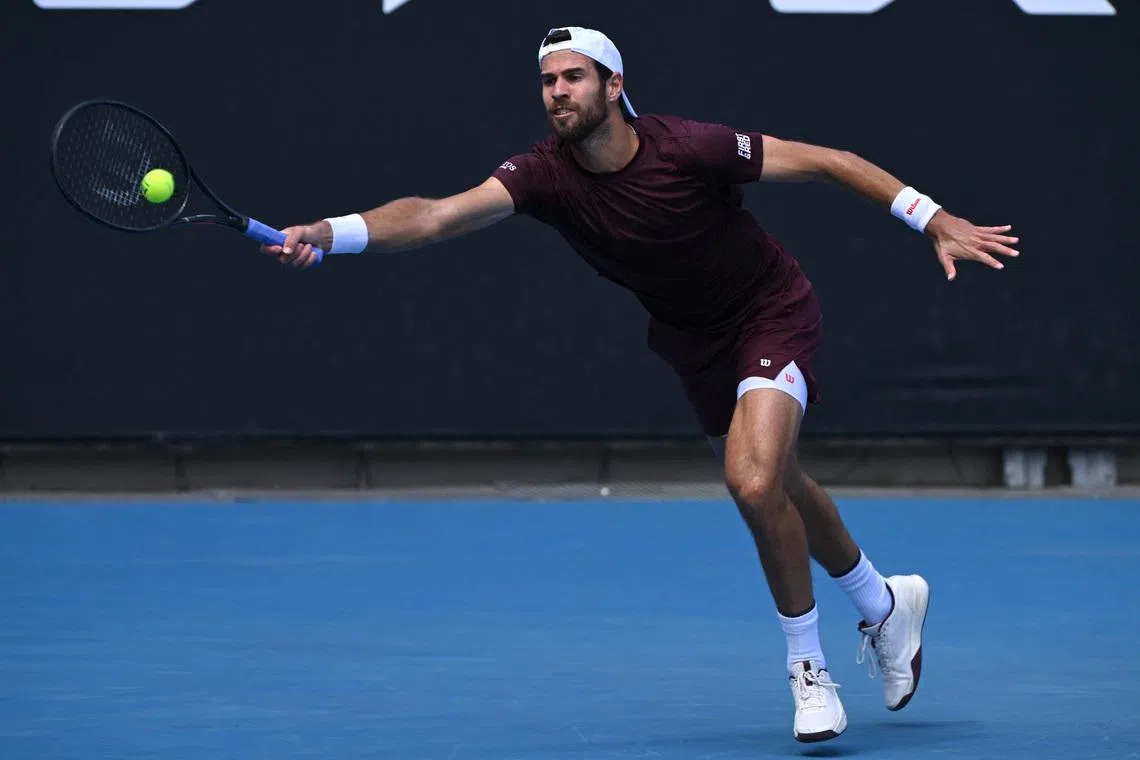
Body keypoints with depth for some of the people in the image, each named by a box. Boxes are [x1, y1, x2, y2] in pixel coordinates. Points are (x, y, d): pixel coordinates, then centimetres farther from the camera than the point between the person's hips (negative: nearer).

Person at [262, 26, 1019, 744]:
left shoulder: (687, 149, -29)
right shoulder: (546, 175, -20)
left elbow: (828, 161, -20)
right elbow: (434, 217, -32)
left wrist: (935, 219, -23)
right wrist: (324, 234, -48)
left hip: (772, 311, -6)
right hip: (693, 339, 6)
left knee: (755, 481, -24)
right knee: (779, 486, 20)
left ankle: (810, 669, -5)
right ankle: (885, 603, 48)